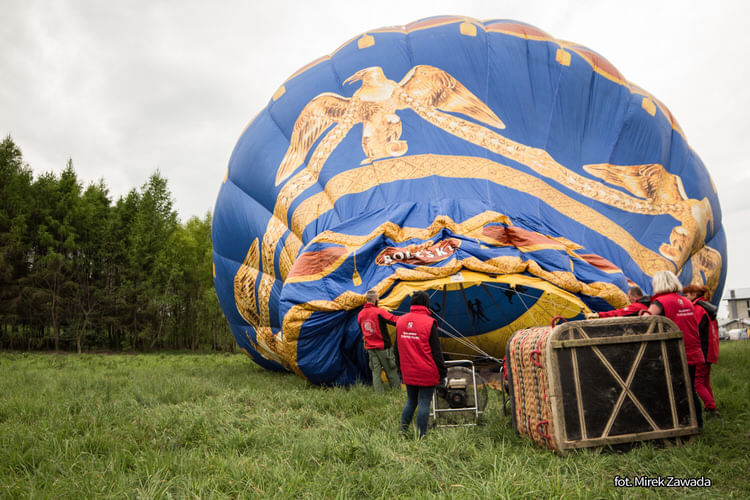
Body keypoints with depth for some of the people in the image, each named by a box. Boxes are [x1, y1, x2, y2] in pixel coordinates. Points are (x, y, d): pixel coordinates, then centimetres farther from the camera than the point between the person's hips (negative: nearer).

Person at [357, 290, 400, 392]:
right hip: (383, 348, -6)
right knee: (391, 372, 5)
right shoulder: (379, 311, -16)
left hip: (370, 348, 6)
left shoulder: (360, 314, 6)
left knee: (375, 372, 9)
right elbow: (395, 320, -20)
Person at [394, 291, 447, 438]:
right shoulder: (429, 322, -12)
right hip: (427, 374, -5)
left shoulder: (400, 321, 5)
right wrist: (442, 373, -1)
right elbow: (436, 351, -9)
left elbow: (397, 349, 12)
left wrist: (400, 369, 21)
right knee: (424, 403, 3)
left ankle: (403, 430, 14)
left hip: (408, 373, 5)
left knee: (411, 401, 19)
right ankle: (421, 437, 7)